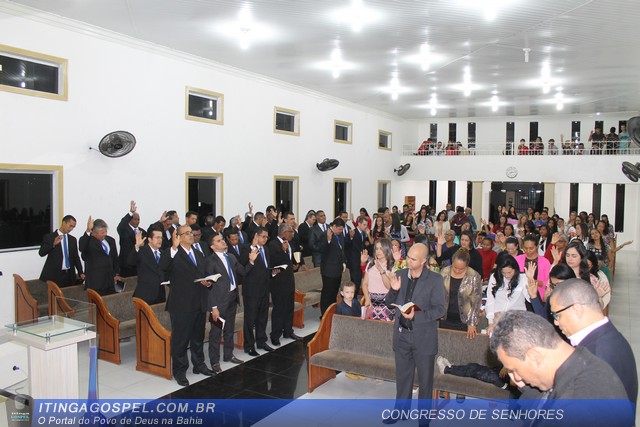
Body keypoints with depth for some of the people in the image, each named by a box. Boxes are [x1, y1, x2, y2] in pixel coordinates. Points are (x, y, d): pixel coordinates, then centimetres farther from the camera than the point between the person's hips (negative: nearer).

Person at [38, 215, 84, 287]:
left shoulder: (73, 239, 13)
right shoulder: (49, 237, 2)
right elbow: (41, 253, -9)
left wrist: (80, 273, 5)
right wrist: (53, 244, -24)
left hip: (70, 275, 4)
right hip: (54, 275, -4)